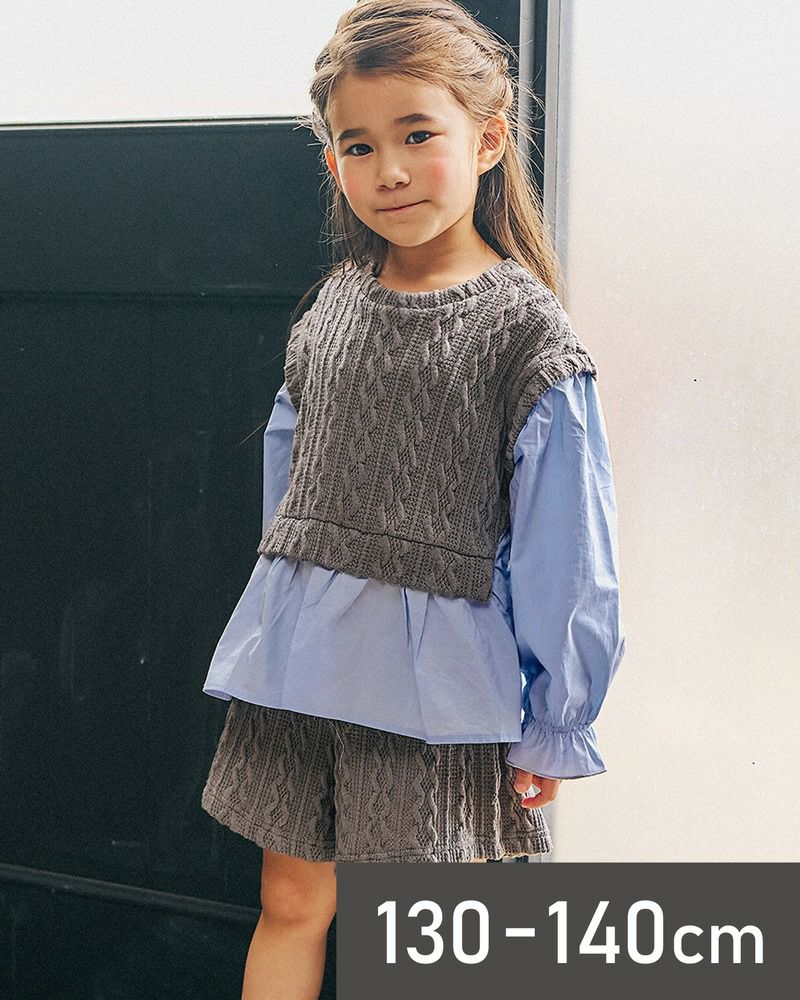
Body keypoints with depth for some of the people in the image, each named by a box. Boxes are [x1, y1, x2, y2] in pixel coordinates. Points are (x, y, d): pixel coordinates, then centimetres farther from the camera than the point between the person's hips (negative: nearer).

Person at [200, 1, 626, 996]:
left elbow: (566, 555, -10)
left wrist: (553, 729, -7)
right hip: (304, 660, 5)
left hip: (437, 680, -4)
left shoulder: (525, 330, -11)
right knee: (290, 904, 14)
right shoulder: (329, 309, 5)